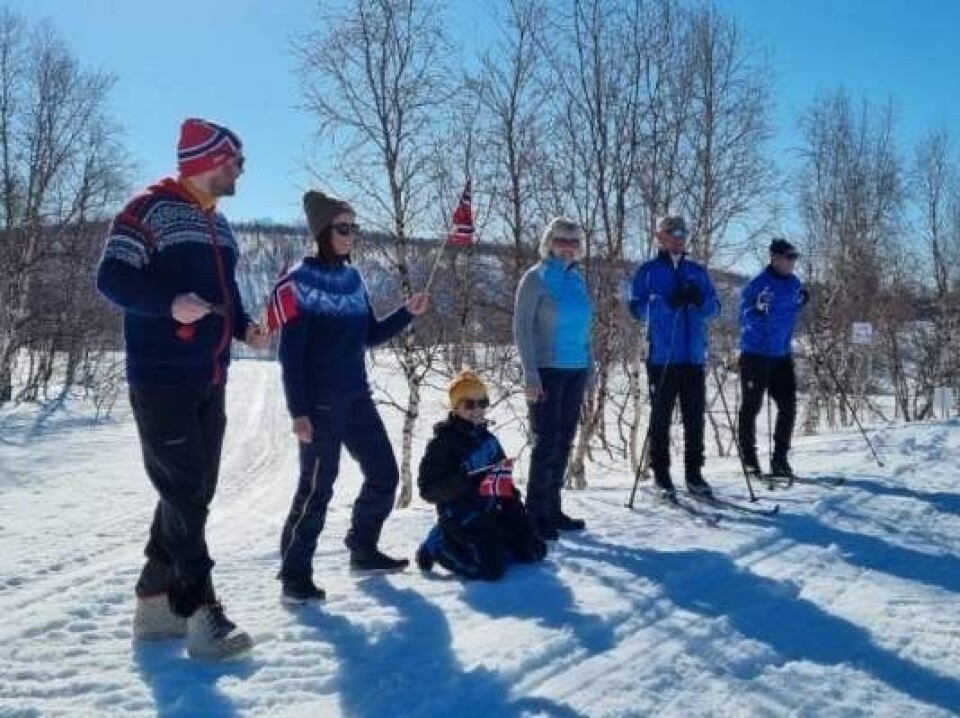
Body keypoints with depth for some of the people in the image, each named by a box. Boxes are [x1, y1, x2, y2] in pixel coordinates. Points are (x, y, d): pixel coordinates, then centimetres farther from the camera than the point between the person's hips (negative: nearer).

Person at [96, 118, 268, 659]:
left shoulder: (220, 226, 19)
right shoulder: (152, 209, -7)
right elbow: (113, 278, -14)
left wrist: (245, 326, 6)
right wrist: (170, 304, -28)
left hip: (210, 382, 9)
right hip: (161, 379, -9)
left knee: (193, 493, 11)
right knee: (184, 495, -9)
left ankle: (157, 602, 22)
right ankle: (200, 611, -4)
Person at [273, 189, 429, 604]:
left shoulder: (353, 279, 11)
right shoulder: (297, 282, -11)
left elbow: (369, 336, 17)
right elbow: (290, 353, -14)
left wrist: (407, 313, 4)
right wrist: (298, 411, -18)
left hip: (357, 398, 8)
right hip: (320, 404, -8)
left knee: (384, 474, 13)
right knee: (317, 488, -4)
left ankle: (363, 550, 30)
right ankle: (294, 575, 10)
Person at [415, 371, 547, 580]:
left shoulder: (488, 439, 11)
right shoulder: (444, 442, -11)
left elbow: (501, 470, 22)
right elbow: (428, 488, -16)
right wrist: (469, 485, -28)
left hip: (492, 510, 8)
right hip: (460, 515, -7)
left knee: (534, 551, 4)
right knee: (492, 567, -25)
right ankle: (439, 544, -1)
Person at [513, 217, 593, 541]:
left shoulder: (578, 279, 13)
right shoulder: (536, 278, -5)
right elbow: (521, 328, -9)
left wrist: (590, 366, 13)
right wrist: (530, 374, -16)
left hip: (575, 371, 6)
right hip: (547, 370, -6)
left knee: (564, 442, 8)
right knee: (547, 441, -7)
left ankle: (552, 509, 17)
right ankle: (535, 514, 0)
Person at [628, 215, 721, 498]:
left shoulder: (697, 271, 16)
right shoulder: (648, 271, 4)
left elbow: (714, 307, 13)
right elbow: (637, 308, -3)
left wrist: (700, 300, -9)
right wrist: (666, 302, -18)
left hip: (694, 357, 4)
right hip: (662, 357, -4)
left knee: (695, 417, 5)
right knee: (661, 417, 2)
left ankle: (694, 474, 13)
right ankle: (660, 474, 10)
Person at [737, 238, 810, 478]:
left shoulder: (794, 283, 7)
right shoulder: (758, 284, -14)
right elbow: (745, 319, -16)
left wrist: (801, 302, 2)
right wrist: (758, 308, -34)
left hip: (782, 355, 7)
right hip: (756, 354, -7)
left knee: (788, 407, 5)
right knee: (751, 406, 0)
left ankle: (780, 458, 15)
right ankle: (748, 458, 8)